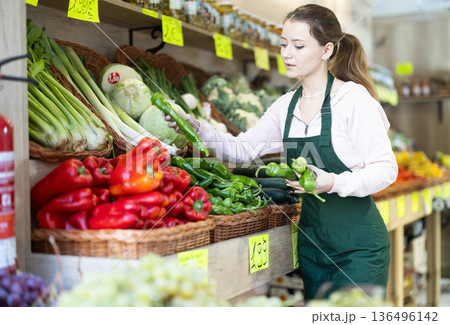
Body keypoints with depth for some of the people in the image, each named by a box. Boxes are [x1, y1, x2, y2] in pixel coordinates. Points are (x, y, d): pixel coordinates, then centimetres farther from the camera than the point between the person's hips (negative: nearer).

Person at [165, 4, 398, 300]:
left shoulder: (354, 98, -12)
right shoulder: (287, 106, 7)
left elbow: (386, 169, -13)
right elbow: (244, 148, 12)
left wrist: (333, 183, -27)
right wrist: (199, 130, -3)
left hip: (358, 245, -6)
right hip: (311, 240, 6)